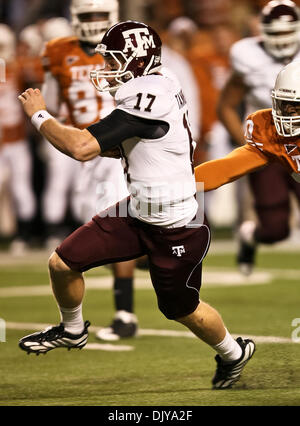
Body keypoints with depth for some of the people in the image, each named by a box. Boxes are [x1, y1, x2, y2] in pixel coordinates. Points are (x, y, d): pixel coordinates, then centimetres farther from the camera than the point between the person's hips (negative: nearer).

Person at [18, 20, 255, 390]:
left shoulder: (148, 99, -29)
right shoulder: (155, 89, 2)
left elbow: (82, 149, -31)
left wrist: (39, 115, -17)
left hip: (175, 230, -9)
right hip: (138, 214, 9)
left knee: (182, 310, 13)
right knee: (62, 263, 3)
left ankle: (233, 352, 42)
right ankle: (72, 330, 31)